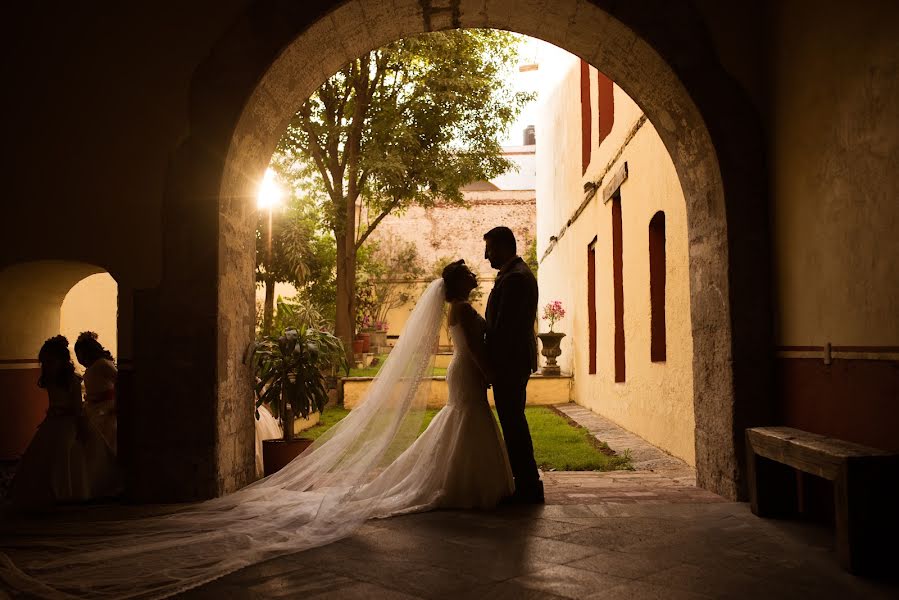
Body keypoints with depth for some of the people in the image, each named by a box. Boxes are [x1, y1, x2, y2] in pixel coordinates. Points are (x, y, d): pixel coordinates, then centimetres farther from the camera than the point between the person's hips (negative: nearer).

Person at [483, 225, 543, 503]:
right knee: (514, 421, 16)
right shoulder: (519, 273, 16)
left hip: (509, 361, -11)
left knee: (513, 422, -3)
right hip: (517, 361, 11)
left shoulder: (514, 278, -18)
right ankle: (528, 483, 26)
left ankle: (528, 486, 5)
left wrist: (491, 365, -16)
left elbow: (504, 327, -22)